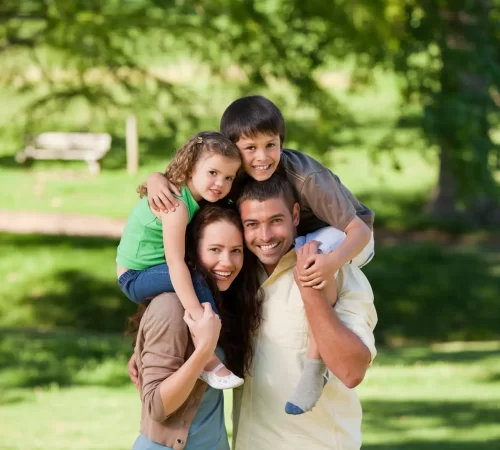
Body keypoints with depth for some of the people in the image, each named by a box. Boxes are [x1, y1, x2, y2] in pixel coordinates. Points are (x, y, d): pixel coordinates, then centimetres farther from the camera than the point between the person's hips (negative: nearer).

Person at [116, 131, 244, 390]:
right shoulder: (176, 205, -28)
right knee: (198, 281, -28)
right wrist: (198, 315, -37)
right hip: (135, 278, -9)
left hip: (151, 271, 9)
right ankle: (207, 361, -23)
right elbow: (175, 262, -33)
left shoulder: (195, 196, 1)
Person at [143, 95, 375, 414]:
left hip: (347, 241, -6)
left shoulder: (305, 178, -34)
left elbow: (359, 229, -35)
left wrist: (333, 260, -56)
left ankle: (315, 369, -32)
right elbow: (184, 176, -9)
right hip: (293, 242, 6)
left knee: (318, 249, -40)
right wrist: (157, 180, -34)